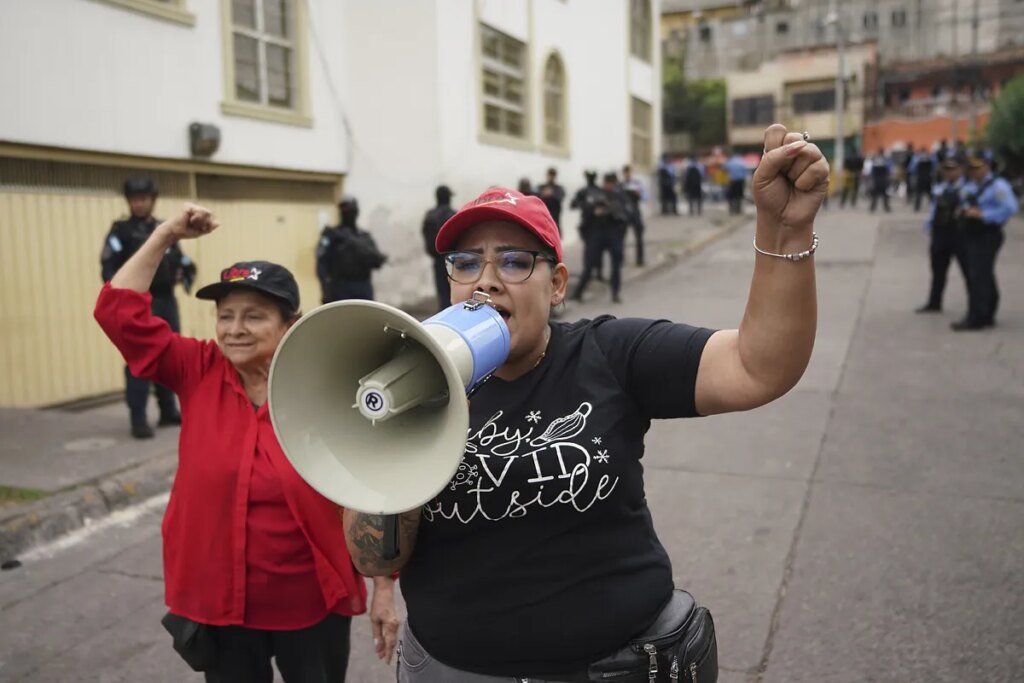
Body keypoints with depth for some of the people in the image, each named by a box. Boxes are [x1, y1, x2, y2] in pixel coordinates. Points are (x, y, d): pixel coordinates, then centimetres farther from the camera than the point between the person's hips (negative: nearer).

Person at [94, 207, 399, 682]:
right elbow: (119, 311, -5)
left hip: (313, 604, -2)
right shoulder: (199, 373, -5)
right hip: (219, 602, 3)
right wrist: (164, 236, -7)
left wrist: (384, 589, -5)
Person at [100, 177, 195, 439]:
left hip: (166, 301, 5)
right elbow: (108, 267, -9)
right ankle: (138, 419, -4)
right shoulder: (121, 231, 1)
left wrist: (185, 273, -5)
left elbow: (183, 261, 18)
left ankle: (169, 411, 24)